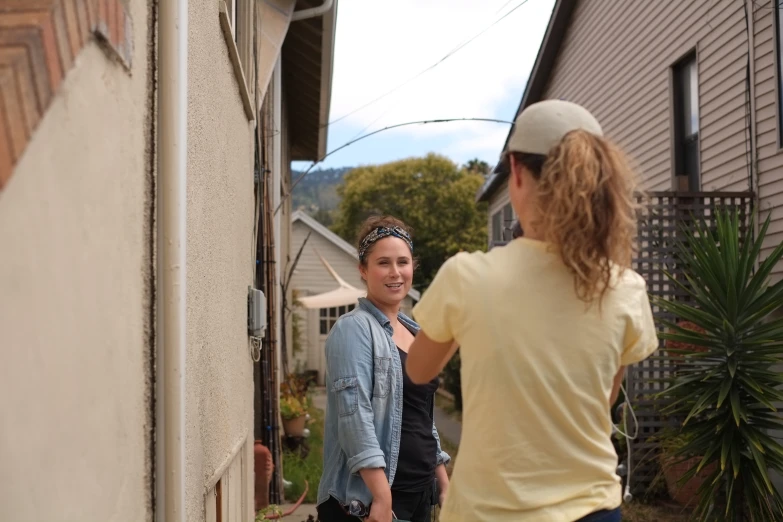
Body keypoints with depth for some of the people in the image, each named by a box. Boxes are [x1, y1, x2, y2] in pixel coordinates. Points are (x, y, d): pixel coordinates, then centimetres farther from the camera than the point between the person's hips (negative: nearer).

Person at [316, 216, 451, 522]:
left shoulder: (414, 332, 14)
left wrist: (443, 482, 16)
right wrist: (382, 497, -24)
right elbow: (354, 414, -19)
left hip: (419, 493, 7)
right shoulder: (354, 330, -10)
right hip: (368, 497, -7)